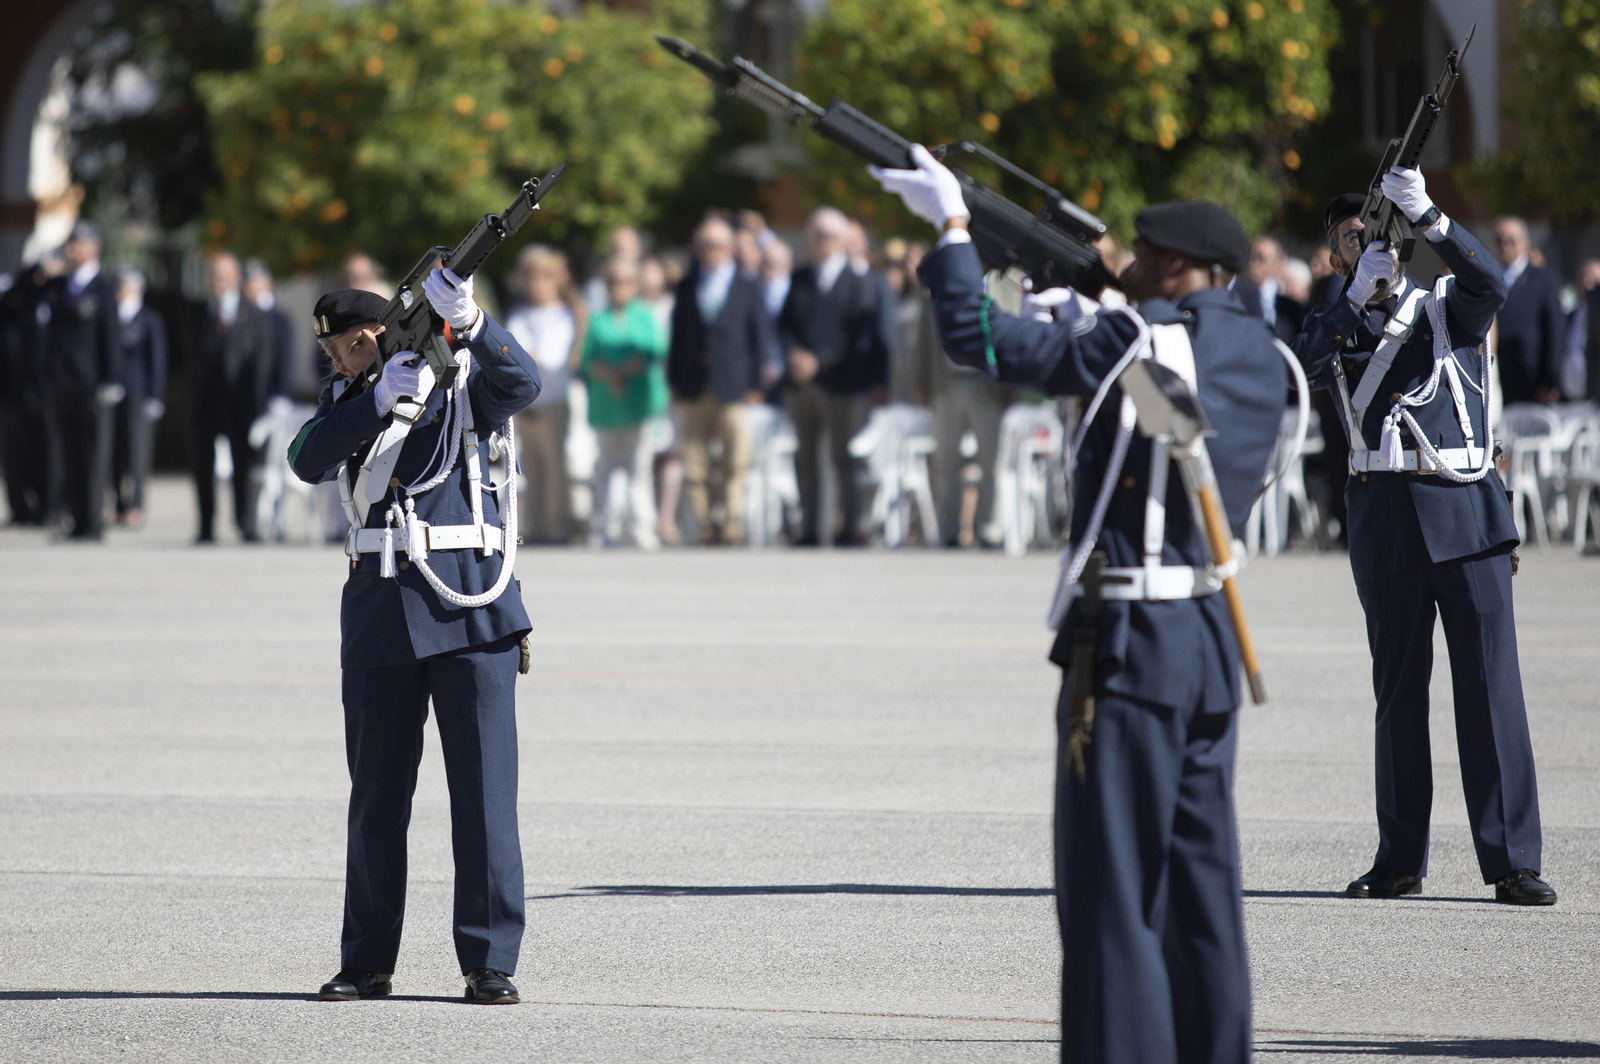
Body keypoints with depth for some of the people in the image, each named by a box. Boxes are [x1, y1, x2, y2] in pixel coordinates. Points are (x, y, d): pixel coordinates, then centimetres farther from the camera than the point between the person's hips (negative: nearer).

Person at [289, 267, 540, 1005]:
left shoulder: (465, 383, 2)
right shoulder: (349, 398, 12)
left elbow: (520, 383, -20)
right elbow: (309, 460, -7)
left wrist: (467, 320, -37)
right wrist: (380, 397, -19)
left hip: (467, 605, -4)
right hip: (379, 610, 4)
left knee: (484, 785, -6)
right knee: (376, 792, 7)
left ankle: (491, 962, -4)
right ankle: (367, 963, 14)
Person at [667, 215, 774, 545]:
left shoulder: (748, 286, 6)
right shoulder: (687, 286, 13)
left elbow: (761, 338, 4)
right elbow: (678, 336, 12)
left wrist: (756, 385, -3)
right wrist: (674, 382, 5)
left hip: (733, 387, -3)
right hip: (694, 391, 3)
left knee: (735, 462, -4)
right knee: (695, 460, 1)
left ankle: (732, 521, -1)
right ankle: (705, 525, 5)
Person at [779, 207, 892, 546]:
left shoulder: (860, 283, -1)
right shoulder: (799, 280, 14)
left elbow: (860, 337, -7)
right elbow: (784, 324, 11)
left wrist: (819, 362, -14)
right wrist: (795, 353, -10)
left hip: (843, 382, -4)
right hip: (802, 384, 4)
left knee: (844, 457, -2)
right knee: (804, 456, 4)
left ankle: (851, 527, 3)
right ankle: (809, 528, 8)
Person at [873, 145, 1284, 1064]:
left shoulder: (1143, 339, -13)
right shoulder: (1260, 357, 7)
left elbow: (981, 340, -11)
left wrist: (953, 225, 0)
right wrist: (1096, 286, 21)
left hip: (1133, 642, -8)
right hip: (1212, 638, 8)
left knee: (1113, 883, -5)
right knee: (1200, 873, 13)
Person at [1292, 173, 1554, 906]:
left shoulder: (1446, 306, 11)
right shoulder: (1337, 327, 13)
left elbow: (1487, 283, -11)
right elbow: (1307, 367, -9)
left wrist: (1425, 215, -23)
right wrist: (1361, 296, -21)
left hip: (1466, 513, -1)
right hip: (1385, 519, 2)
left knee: (1492, 684, -7)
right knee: (1399, 689, 7)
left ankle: (1512, 862, -9)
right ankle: (1400, 860, 14)